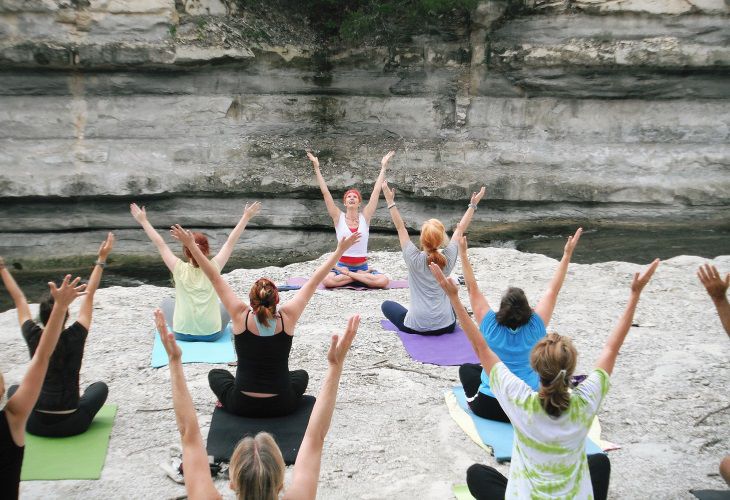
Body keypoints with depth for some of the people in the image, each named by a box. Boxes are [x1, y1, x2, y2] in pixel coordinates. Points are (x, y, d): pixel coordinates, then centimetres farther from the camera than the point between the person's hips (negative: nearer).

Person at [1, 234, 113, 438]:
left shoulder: (33, 338, -9)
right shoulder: (74, 338, -13)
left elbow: (19, 298, 2)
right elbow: (89, 295, -7)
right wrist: (101, 259, -2)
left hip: (36, 424, 1)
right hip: (72, 425, -1)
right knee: (100, 387, 27)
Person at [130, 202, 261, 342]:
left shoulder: (180, 269, -12)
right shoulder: (213, 268, -11)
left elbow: (160, 244, -4)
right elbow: (231, 241, -4)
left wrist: (143, 221, 6)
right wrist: (246, 217, 4)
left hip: (182, 333, 0)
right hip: (212, 334, 0)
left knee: (167, 302, 30)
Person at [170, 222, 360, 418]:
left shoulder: (241, 317, -15)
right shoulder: (287, 318, -14)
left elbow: (215, 278, -10)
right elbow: (314, 281, -8)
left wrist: (191, 245, -5)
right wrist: (340, 249, -1)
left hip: (241, 406, 0)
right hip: (282, 406, 0)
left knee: (216, 374, 31)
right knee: (301, 375, 33)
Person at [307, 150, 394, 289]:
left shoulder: (365, 217, 3)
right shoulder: (338, 217, 1)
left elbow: (376, 190, 2)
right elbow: (325, 192, -3)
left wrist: (383, 167, 2)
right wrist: (316, 168, -7)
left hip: (362, 265, 1)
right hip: (342, 265, -1)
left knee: (383, 281, -27)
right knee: (327, 280, -34)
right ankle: (362, 276, -14)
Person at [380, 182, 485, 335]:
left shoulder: (414, 259, -14)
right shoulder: (448, 259, -7)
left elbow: (400, 227, -4)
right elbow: (460, 229, 5)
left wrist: (390, 201, 0)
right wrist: (473, 205, 14)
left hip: (416, 327, -3)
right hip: (446, 326, 3)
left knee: (387, 305, 25)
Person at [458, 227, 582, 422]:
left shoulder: (491, 326, -15)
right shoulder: (535, 328, -13)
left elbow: (472, 288, -10)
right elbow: (553, 290, -8)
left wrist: (463, 252, -10)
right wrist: (567, 254, -6)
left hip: (490, 407, -1)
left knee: (466, 368, 27)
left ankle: (473, 399, 17)